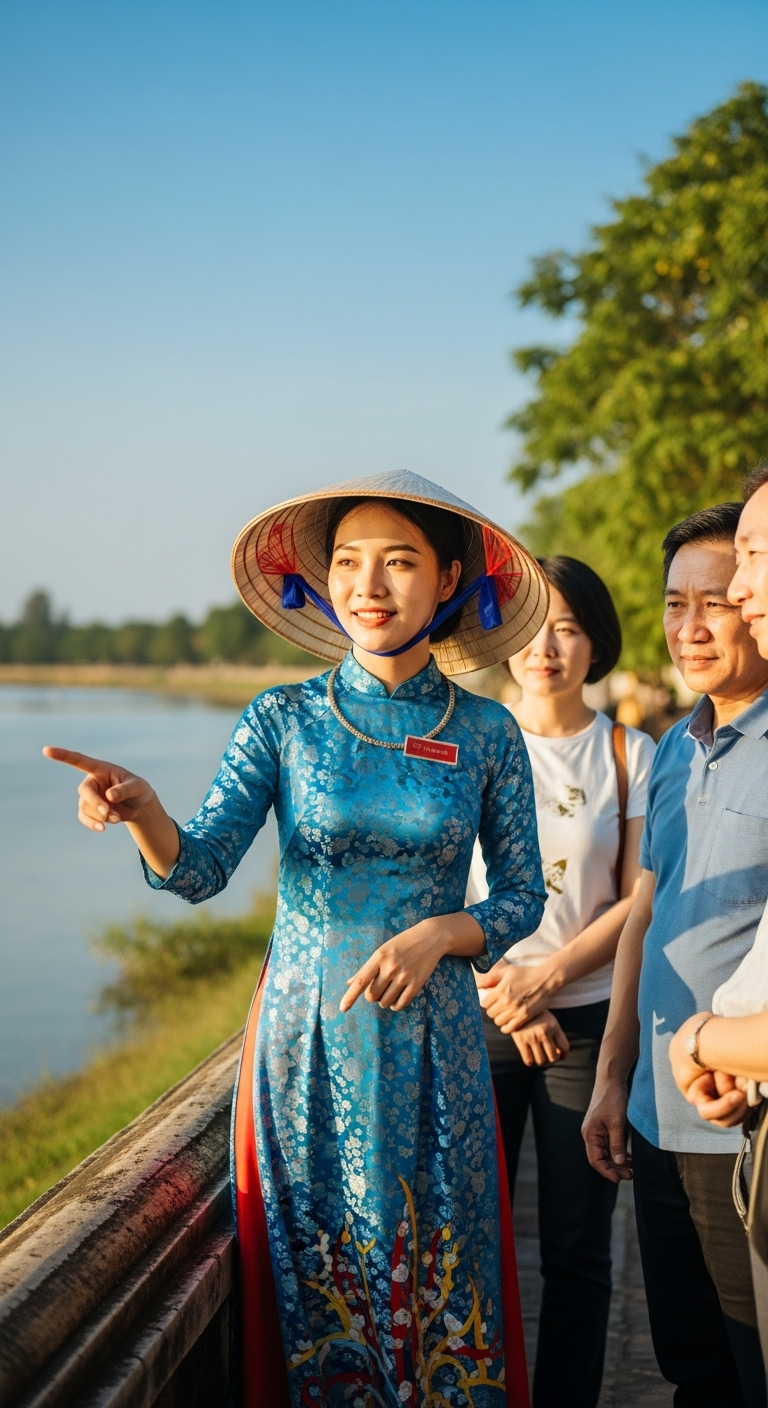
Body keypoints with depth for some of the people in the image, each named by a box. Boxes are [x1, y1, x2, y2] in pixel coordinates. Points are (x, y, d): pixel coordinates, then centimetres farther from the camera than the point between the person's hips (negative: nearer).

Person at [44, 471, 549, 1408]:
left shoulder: (486, 734, -1)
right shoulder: (283, 721, -2)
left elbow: (524, 897, 6)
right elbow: (201, 868, -12)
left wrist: (442, 932, -13)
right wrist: (144, 815, -33)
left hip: (432, 1043, 0)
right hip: (306, 1039, 0)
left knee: (437, 1290, 9)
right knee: (314, 1294, 9)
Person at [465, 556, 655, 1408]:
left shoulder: (630, 754, 5)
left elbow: (640, 899, 0)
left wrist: (549, 976, -13)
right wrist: (504, 998, -8)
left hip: (588, 1019, 0)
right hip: (476, 1017, 0)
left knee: (577, 1250, 4)